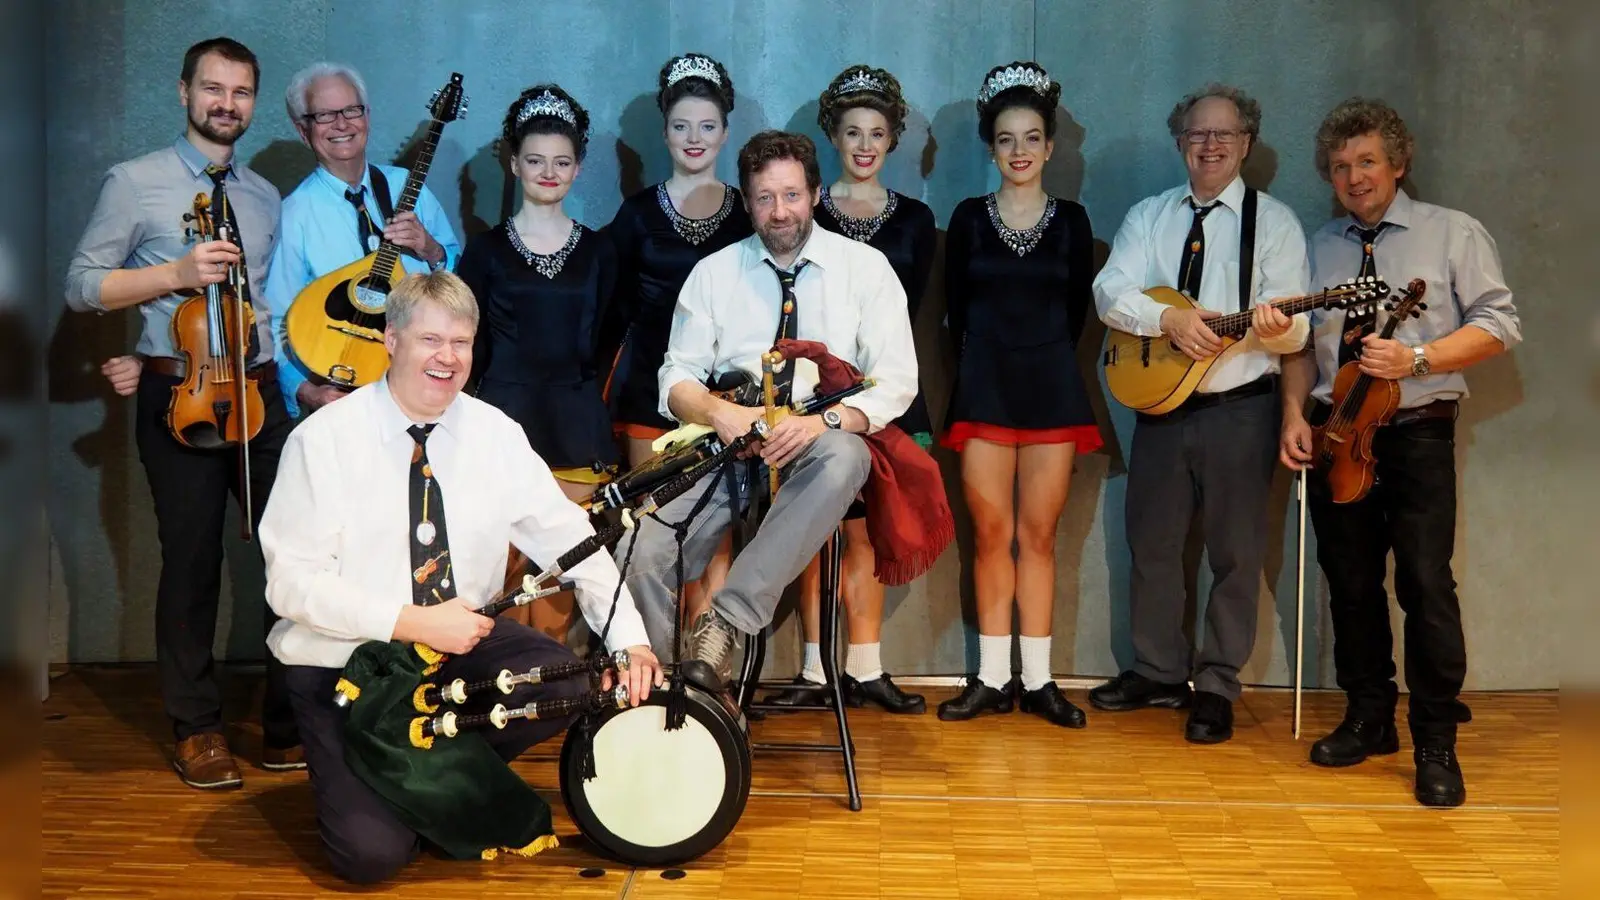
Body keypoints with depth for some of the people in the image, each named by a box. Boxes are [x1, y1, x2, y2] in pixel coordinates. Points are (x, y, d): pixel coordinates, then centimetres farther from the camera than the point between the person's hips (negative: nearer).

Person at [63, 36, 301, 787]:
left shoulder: (264, 198, 16)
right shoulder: (136, 183, 0)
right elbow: (82, 286, -4)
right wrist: (177, 273, -16)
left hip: (259, 393, 4)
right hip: (179, 398, -4)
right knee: (192, 562, 1)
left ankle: (290, 725, 13)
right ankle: (197, 731, 16)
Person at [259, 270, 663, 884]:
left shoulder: (496, 434, 0)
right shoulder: (324, 440, -11)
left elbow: (569, 538, 0)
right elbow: (292, 583, -15)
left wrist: (628, 637, -14)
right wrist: (414, 623, -23)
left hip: (463, 644, 4)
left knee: (575, 681, -23)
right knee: (372, 850, -20)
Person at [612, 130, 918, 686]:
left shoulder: (866, 268, 7)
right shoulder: (713, 273, 13)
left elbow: (896, 380, -1)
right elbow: (677, 378, 9)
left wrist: (823, 420, -20)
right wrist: (719, 413, -15)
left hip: (823, 438, -1)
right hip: (725, 440, 2)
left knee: (842, 457, -40)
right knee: (640, 552, -25)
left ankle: (726, 620, -37)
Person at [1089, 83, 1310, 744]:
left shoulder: (1273, 221, 0)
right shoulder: (1147, 216, 10)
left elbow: (1296, 329, -8)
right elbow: (1110, 292, -4)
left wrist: (1274, 326, -31)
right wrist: (1169, 319, -21)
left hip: (1240, 409, -3)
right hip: (1159, 402, 3)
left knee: (1235, 552, 3)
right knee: (1151, 542, 11)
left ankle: (1217, 689, 14)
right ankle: (1158, 673, 26)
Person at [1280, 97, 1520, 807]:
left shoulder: (1453, 234, 3)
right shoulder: (1317, 248, 14)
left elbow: (1498, 325, -3)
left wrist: (1416, 359, -16)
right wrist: (1295, 413, 0)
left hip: (1416, 433, -4)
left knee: (1425, 582, -12)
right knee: (1350, 583, 8)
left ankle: (1436, 744, -4)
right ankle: (1368, 720, 21)